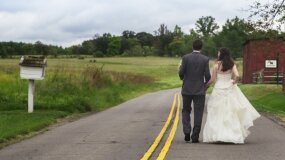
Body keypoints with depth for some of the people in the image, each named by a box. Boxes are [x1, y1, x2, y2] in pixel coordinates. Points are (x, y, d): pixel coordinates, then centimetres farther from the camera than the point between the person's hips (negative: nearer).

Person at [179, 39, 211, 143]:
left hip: (187, 89, 1)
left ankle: (187, 131, -3)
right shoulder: (205, 59, -5)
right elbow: (207, 75, -7)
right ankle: (195, 137, 4)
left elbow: (181, 73, -7)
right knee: (198, 113, 5)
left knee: (186, 110, 16)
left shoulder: (186, 57, -5)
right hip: (200, 90, -1)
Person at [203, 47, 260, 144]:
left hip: (219, 89, -2)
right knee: (231, 113, 11)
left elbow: (213, 79, -5)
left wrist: (206, 85, 12)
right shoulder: (232, 65, -1)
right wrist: (234, 82, 7)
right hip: (229, 89, 3)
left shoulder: (217, 65, -7)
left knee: (217, 114, 4)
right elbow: (237, 76, -14)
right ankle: (234, 135, 11)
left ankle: (215, 135, -1)